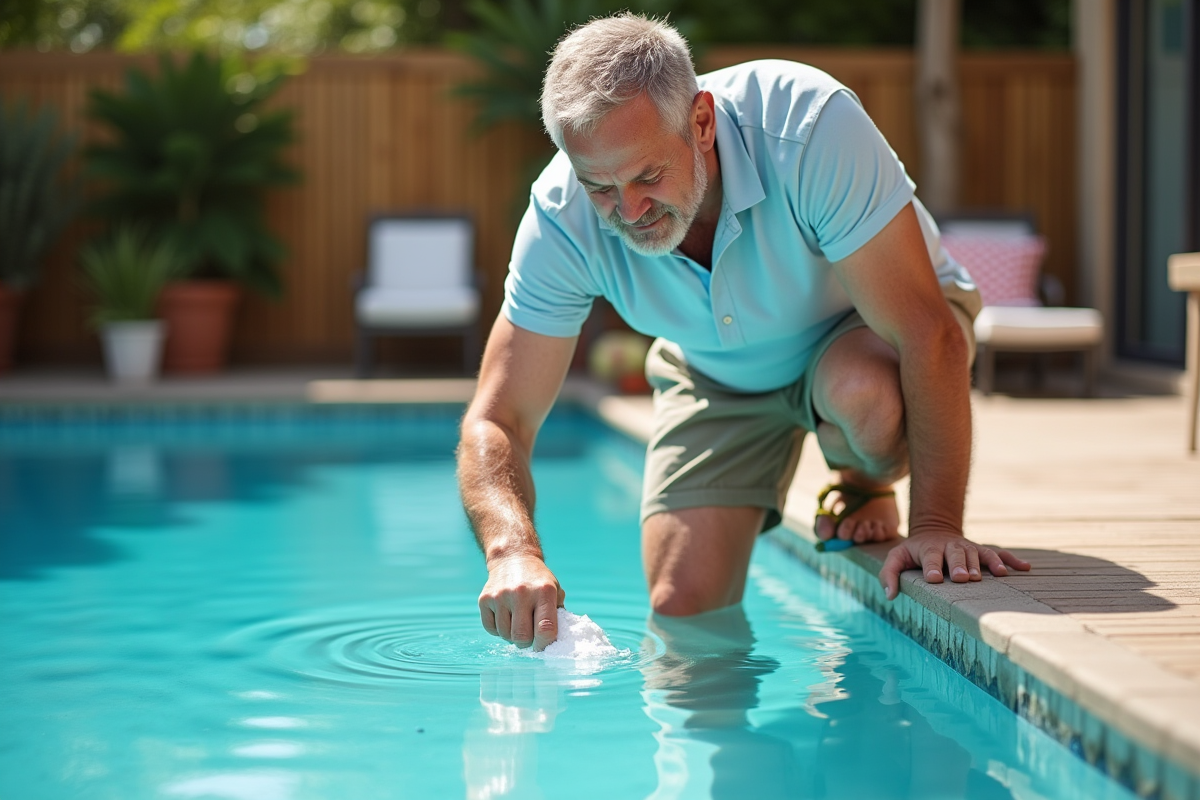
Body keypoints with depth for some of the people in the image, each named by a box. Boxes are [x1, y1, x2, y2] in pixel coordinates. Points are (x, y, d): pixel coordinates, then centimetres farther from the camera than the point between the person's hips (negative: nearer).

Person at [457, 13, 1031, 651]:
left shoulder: (807, 126, -39)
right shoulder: (562, 218, -28)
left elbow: (931, 334, -36)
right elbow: (498, 420, -26)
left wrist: (936, 524, -42)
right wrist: (512, 551, -46)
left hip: (862, 331, -2)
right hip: (719, 377, 3)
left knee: (864, 391, -37)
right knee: (683, 610, -9)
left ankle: (863, 490, -2)